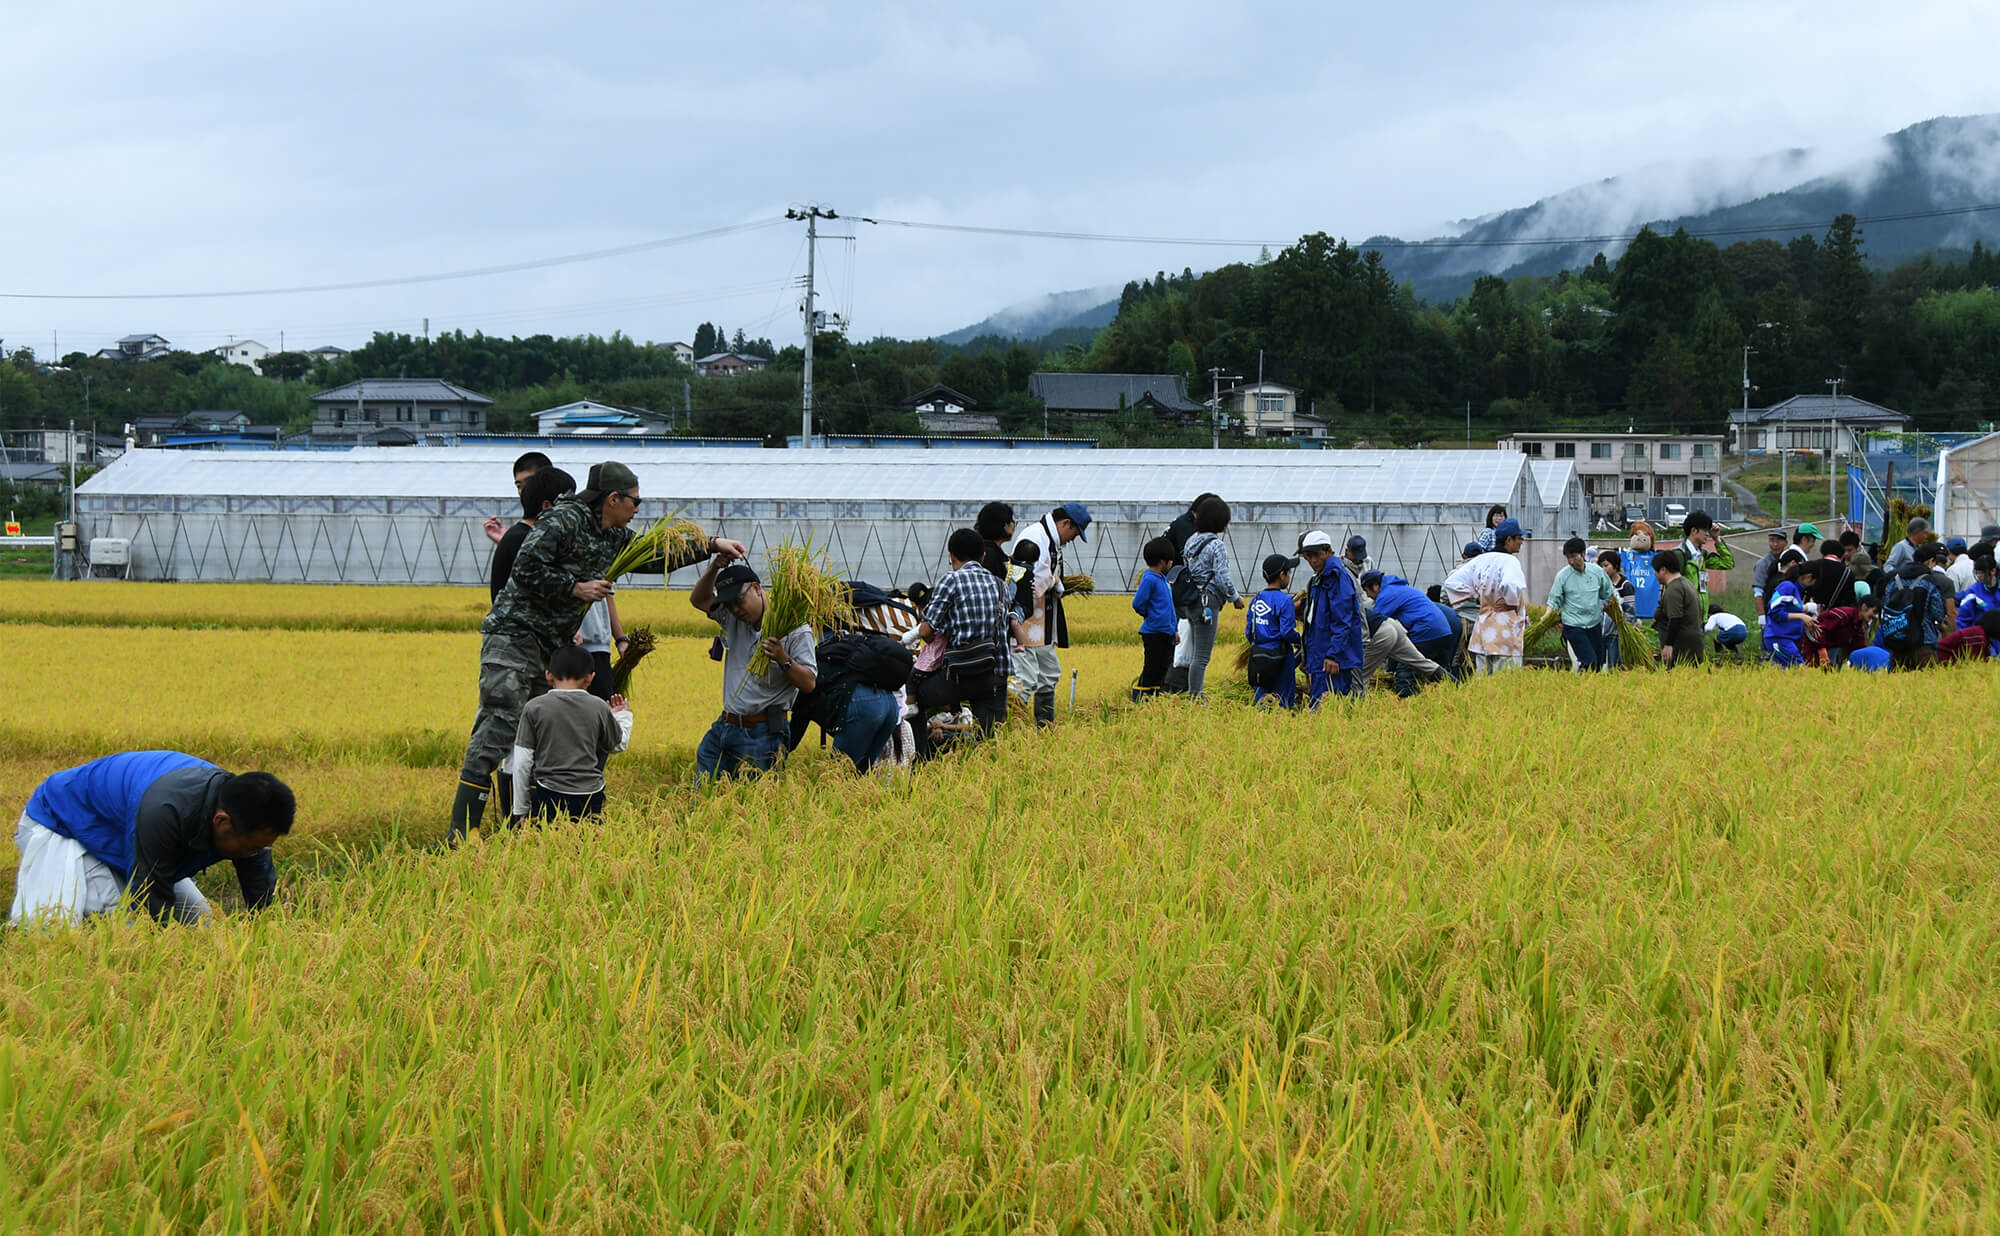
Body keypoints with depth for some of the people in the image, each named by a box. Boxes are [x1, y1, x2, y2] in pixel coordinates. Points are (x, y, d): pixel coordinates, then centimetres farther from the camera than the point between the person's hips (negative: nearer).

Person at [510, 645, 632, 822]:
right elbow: (619, 744, 22)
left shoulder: (534, 707, -2)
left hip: (549, 799, -1)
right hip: (591, 801, 1)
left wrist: (521, 812, 9)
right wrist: (623, 715, 44)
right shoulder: (599, 708, 2)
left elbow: (522, 764, 0)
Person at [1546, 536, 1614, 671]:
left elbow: (1610, 595, 14)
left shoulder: (1597, 571, 1)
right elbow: (1554, 600, -1)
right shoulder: (1562, 575, -7)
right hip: (1574, 627, -4)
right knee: (1589, 661, -17)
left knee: (1599, 664, 8)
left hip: (1595, 625, 4)